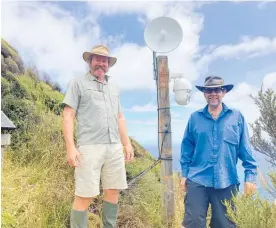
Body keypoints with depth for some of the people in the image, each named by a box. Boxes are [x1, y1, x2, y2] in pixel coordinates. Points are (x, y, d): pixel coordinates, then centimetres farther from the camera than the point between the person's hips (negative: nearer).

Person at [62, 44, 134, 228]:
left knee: (113, 191, 10)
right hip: (89, 147, -5)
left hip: (114, 147, 6)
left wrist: (127, 144, 16)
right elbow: (68, 116, -3)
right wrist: (70, 147, -12)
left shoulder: (114, 88, 21)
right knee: (85, 196, -3)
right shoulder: (78, 83, 5)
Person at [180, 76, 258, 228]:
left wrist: (250, 176, -1)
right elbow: (187, 148, 7)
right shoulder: (195, 118, 4)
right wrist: (184, 174, 5)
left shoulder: (237, 117, 3)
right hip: (197, 181, 0)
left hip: (226, 182, 1)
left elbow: (245, 149, 4)